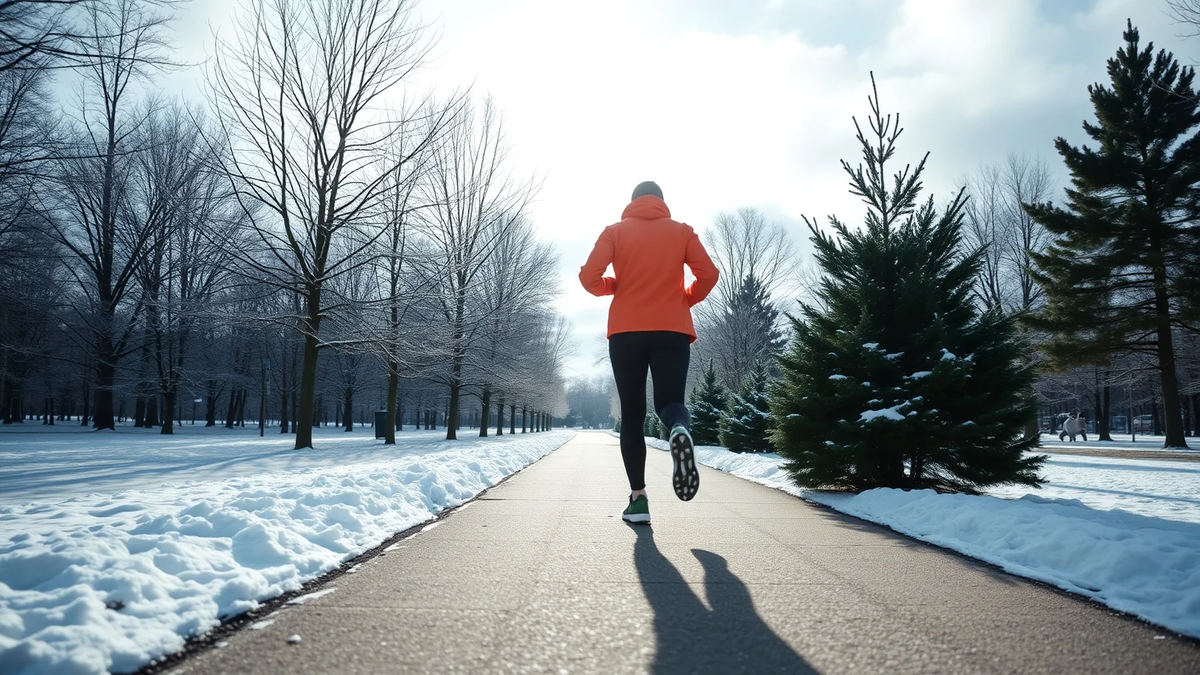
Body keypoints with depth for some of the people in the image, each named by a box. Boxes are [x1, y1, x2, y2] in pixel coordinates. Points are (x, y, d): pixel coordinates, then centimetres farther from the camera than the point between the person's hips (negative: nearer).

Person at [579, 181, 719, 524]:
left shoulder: (615, 231, 8)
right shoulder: (681, 231, 11)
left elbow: (589, 277, -3)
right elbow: (708, 274, 1)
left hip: (626, 332, 0)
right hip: (673, 331, 0)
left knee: (632, 415, 7)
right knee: (669, 402, 3)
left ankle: (638, 497, 0)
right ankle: (680, 431, -34)